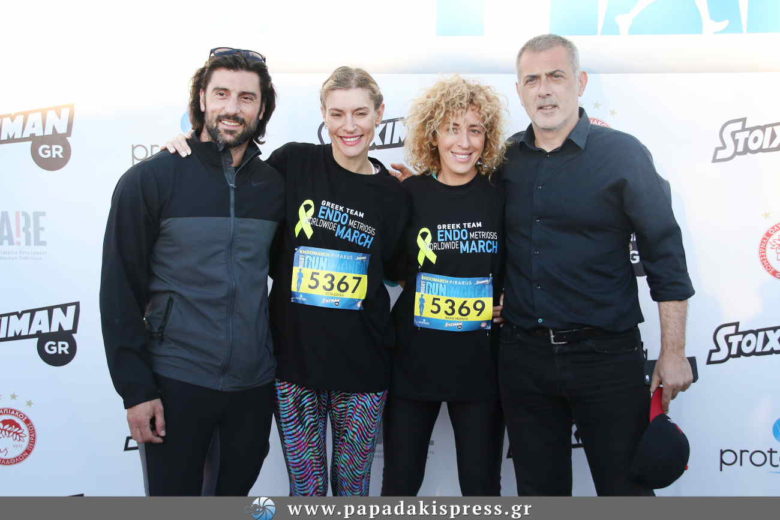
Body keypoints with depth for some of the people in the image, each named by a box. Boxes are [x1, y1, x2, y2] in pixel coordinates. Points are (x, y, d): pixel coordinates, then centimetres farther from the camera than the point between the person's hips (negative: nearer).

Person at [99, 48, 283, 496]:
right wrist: (135, 387, -10)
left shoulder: (275, 185, 3)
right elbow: (120, 290, -7)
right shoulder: (149, 180, -7)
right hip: (176, 382, -3)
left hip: (256, 382, 3)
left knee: (237, 491, 17)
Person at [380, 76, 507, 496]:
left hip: (480, 365, 0)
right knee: (398, 483, 12)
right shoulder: (410, 194, -3)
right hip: (413, 362, 0)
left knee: (481, 487, 10)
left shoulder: (501, 196, -2)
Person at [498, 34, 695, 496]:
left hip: (607, 354, -3)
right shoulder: (506, 159, 5)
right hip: (523, 355, 4)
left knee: (626, 489, 6)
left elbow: (665, 255, -5)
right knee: (539, 490, 16)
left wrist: (673, 352, -7)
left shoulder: (623, 154, -6)